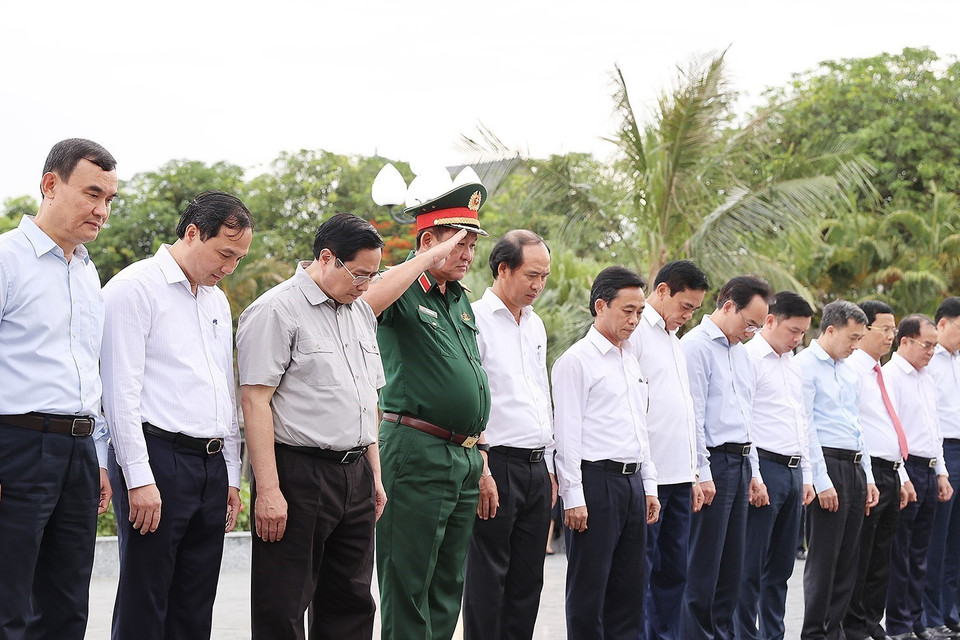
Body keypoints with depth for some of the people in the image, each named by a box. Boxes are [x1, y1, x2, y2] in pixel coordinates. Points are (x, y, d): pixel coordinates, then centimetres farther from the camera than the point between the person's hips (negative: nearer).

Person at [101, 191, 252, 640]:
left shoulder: (217, 300, 19)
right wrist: (138, 478, -17)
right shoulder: (136, 288, -6)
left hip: (211, 465, 8)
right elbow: (121, 391, -12)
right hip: (157, 459, -8)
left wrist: (231, 475, 19)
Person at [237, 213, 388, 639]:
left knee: (352, 604, 11)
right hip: (298, 473, -8)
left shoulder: (362, 313, 16)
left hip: (355, 474, 8)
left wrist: (374, 473, 18)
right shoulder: (277, 310, -9)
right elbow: (255, 400, -14)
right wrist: (268, 490, -20)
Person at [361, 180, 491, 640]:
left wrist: (483, 462, 22)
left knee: (448, 587, 12)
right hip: (417, 450, -8)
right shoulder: (405, 290, -6)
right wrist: (433, 257, -24)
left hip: (465, 457, 8)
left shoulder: (461, 300, 18)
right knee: (408, 586, -5)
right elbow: (367, 302, -32)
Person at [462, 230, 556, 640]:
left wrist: (550, 467, 18)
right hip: (497, 464, -8)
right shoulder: (475, 319, -8)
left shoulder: (535, 325, 17)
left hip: (537, 468, 8)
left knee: (528, 580, 9)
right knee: (487, 579, -3)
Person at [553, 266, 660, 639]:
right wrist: (573, 496, -16)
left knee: (630, 586, 9)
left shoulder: (632, 363, 18)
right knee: (588, 588, -3)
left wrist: (649, 485, 17)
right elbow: (567, 432, -12)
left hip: (632, 482, 8)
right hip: (596, 479, -8)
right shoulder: (577, 360, -6)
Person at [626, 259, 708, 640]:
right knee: (640, 572, -5)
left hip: (678, 477, 9)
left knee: (673, 572, 10)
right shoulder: (634, 332, -8)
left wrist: (692, 474, 19)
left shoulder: (673, 341, 20)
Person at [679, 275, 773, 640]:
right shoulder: (697, 346, -9)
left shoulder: (740, 353, 18)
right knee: (704, 565, -5)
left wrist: (753, 472, 19)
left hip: (739, 462, 9)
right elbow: (693, 415, -14)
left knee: (731, 565, 10)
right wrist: (702, 474, -17)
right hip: (713, 462, -9)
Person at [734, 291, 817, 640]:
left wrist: (806, 475, 19)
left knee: (781, 567, 11)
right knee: (751, 567, -5)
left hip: (793, 471, 8)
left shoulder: (792, 364, 19)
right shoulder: (749, 357, -7)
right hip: (764, 467, -8)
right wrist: (752, 477, -16)